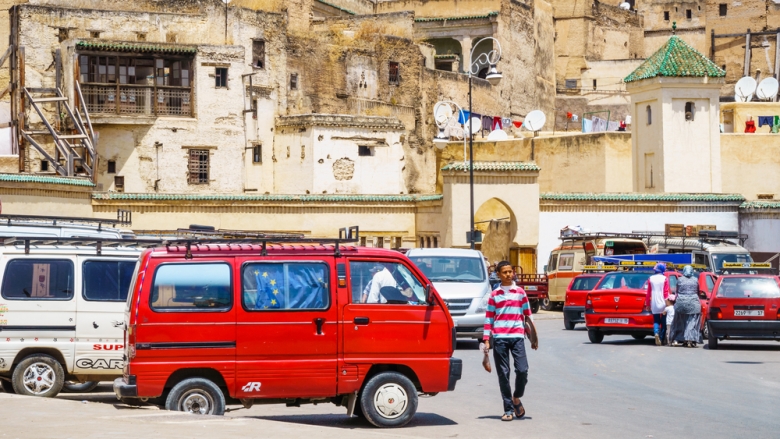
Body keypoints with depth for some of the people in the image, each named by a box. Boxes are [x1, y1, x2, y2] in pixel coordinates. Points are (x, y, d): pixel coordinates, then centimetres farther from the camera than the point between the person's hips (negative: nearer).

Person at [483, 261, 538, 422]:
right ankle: (508, 409, 5)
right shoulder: (494, 295, 9)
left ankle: (517, 397, 15)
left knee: (522, 370, -11)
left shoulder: (520, 292, 10)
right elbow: (488, 318, 7)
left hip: (517, 336, 0)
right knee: (503, 374, 0)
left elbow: (528, 316, 13)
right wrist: (486, 340, 0)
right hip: (499, 338, 0)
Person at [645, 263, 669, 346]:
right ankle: (662, 339, 9)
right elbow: (666, 292, -8)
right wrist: (667, 302, -7)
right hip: (662, 303, -2)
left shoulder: (651, 279, 3)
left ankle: (656, 333, -22)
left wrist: (647, 304, 14)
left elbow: (648, 293, 7)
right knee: (663, 322, 10)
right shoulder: (665, 279, -4)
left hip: (654, 304, 2)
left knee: (656, 321, 5)